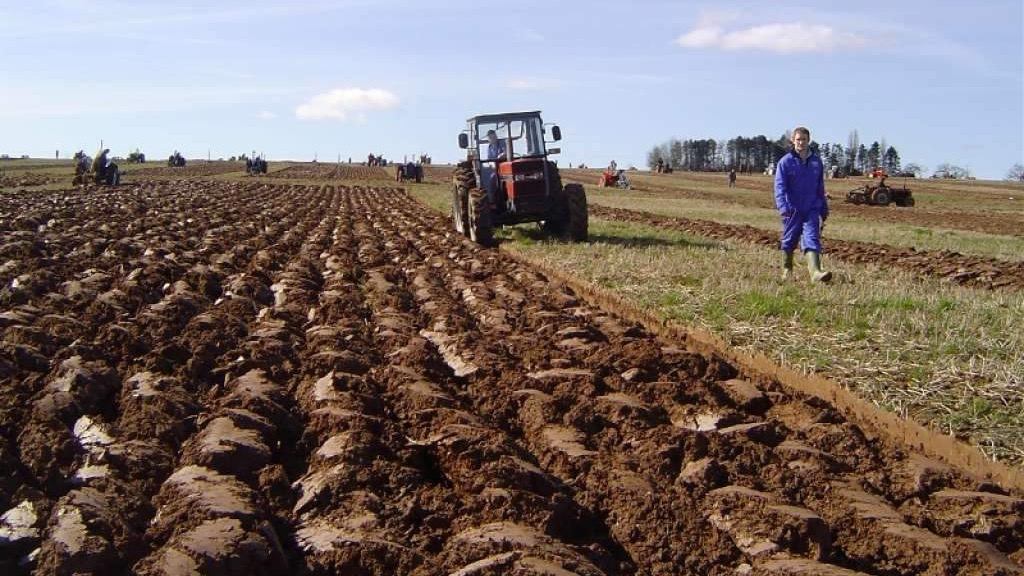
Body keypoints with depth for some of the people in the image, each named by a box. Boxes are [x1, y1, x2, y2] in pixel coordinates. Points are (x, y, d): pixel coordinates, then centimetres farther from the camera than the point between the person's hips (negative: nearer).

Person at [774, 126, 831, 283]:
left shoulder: (816, 161, 9)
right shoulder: (785, 161, -3)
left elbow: (820, 188, 17)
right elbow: (780, 186, -11)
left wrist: (824, 210, 19)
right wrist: (783, 206, -26)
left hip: (812, 210, 2)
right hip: (792, 210, -1)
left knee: (812, 239, -13)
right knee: (789, 241, 11)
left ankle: (815, 272, -27)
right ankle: (787, 270, 31)